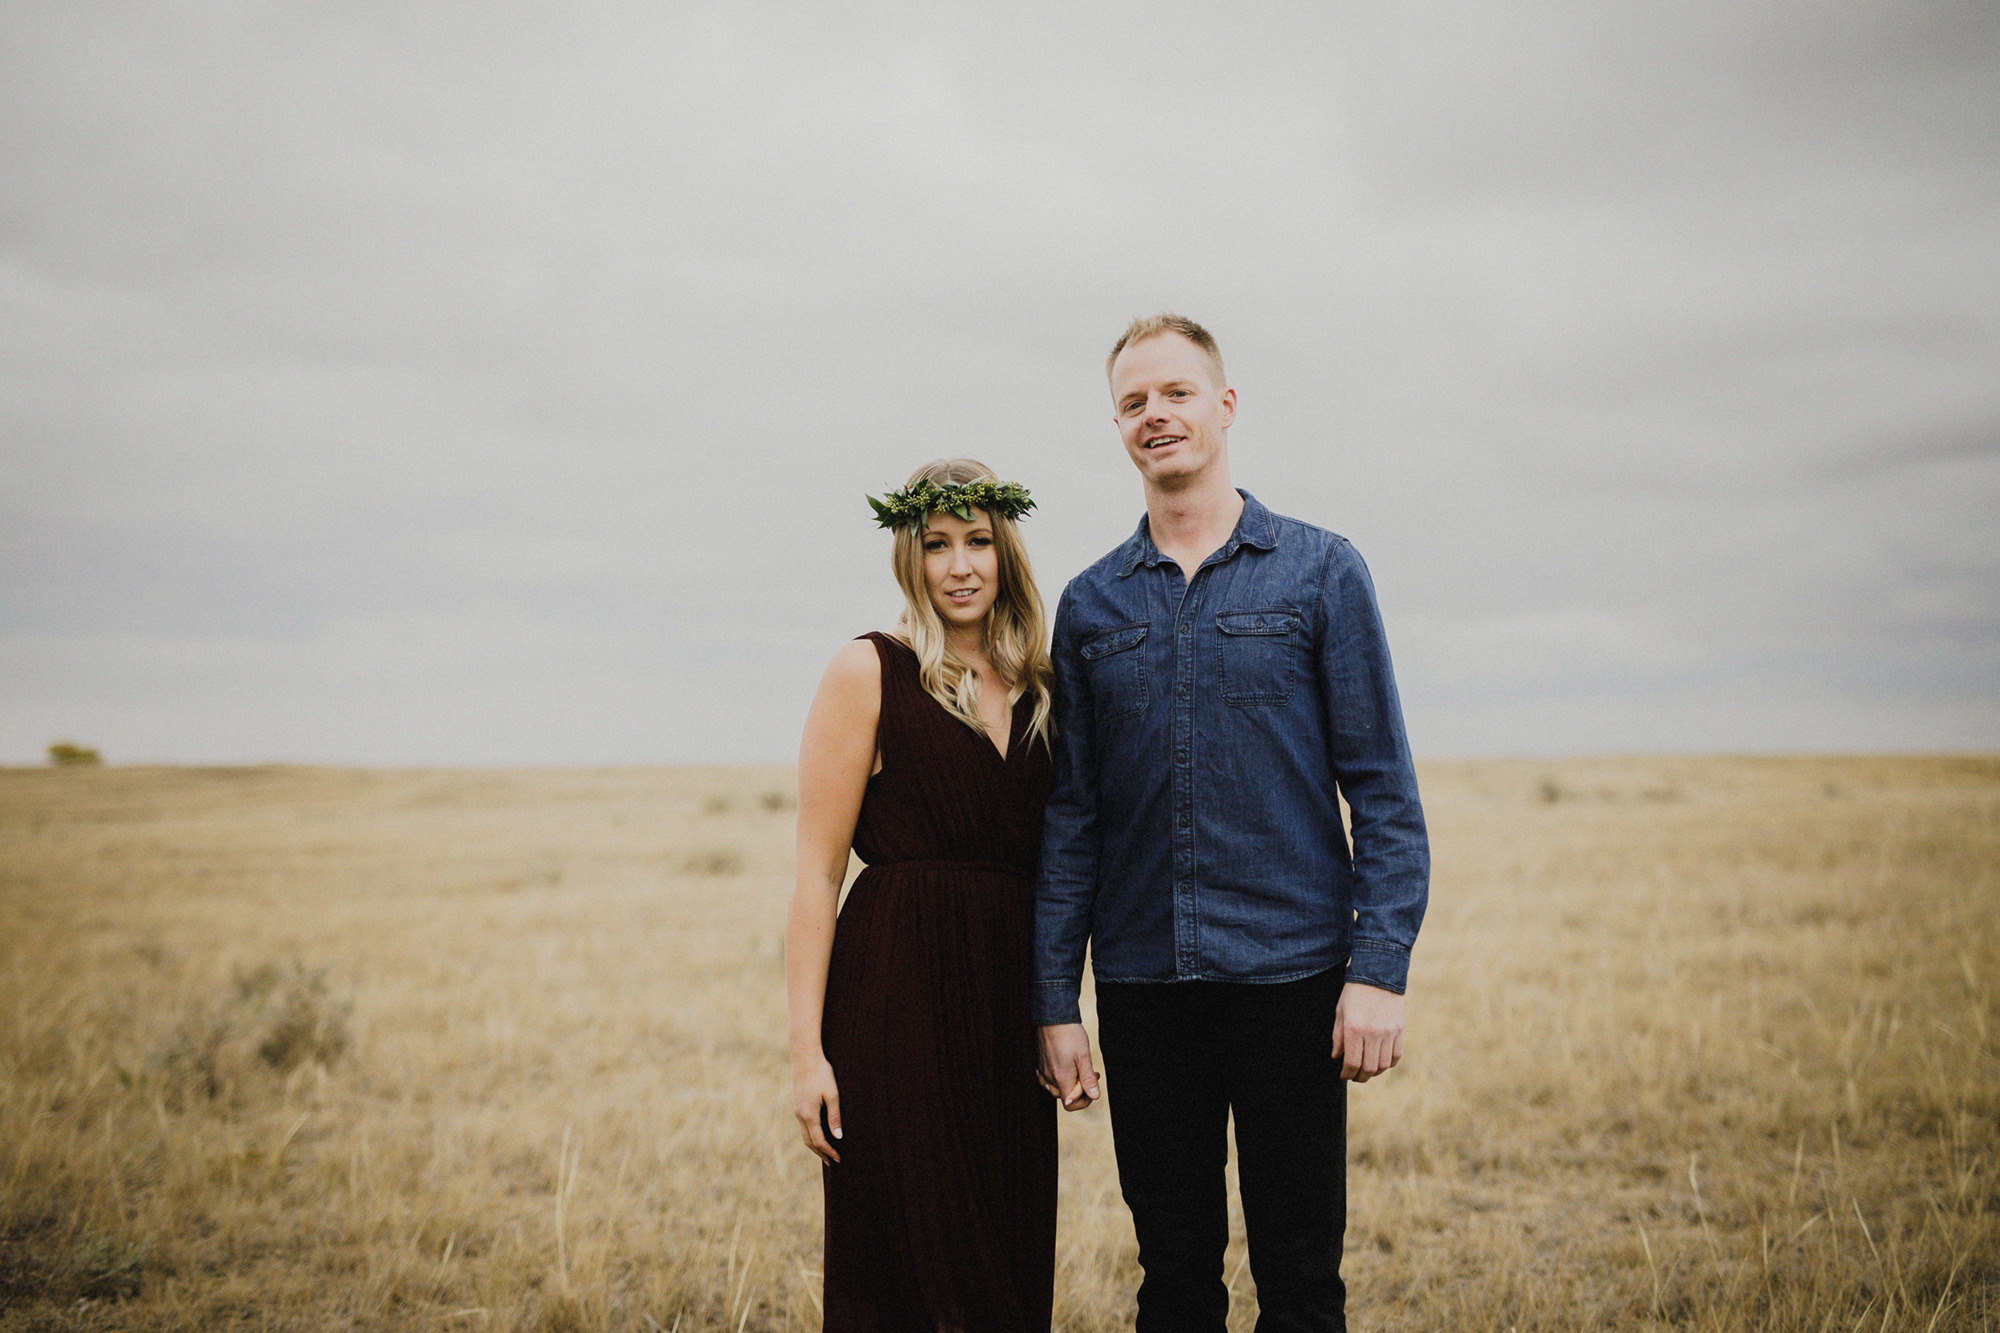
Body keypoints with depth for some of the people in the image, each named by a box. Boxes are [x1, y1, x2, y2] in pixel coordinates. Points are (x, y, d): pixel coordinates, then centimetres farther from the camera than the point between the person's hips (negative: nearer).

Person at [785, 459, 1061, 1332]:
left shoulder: (1036, 693, 12)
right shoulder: (869, 673, -3)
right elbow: (818, 873, -7)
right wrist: (807, 1050, -13)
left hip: (1010, 1006, 5)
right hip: (897, 996, -5)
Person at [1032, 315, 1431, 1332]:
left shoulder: (1319, 571, 1)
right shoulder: (1091, 603, 8)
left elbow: (1383, 789, -2)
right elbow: (1071, 817, 8)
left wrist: (1380, 969, -11)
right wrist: (1054, 1001, 4)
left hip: (1290, 977, -2)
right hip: (1141, 984, 3)